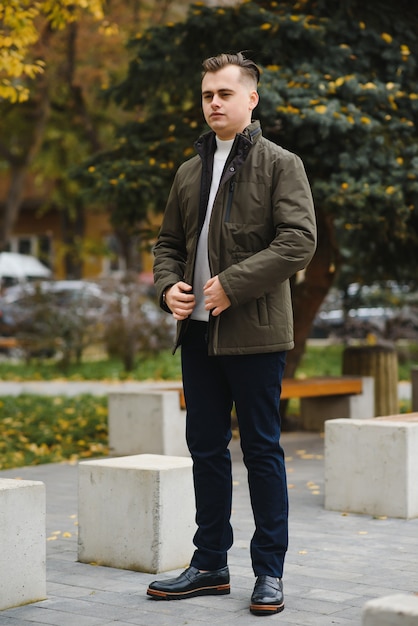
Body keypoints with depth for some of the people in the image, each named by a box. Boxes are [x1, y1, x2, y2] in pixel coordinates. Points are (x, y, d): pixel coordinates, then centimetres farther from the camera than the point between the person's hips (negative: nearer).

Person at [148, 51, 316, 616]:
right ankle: (210, 565, 21)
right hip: (198, 331, 6)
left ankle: (269, 571, 10)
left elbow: (299, 240, -13)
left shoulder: (280, 165, -2)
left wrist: (232, 284, -18)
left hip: (254, 332, -6)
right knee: (206, 447, 11)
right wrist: (168, 286, 0)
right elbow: (169, 242, 22)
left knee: (261, 450, 0)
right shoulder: (190, 172, 16)